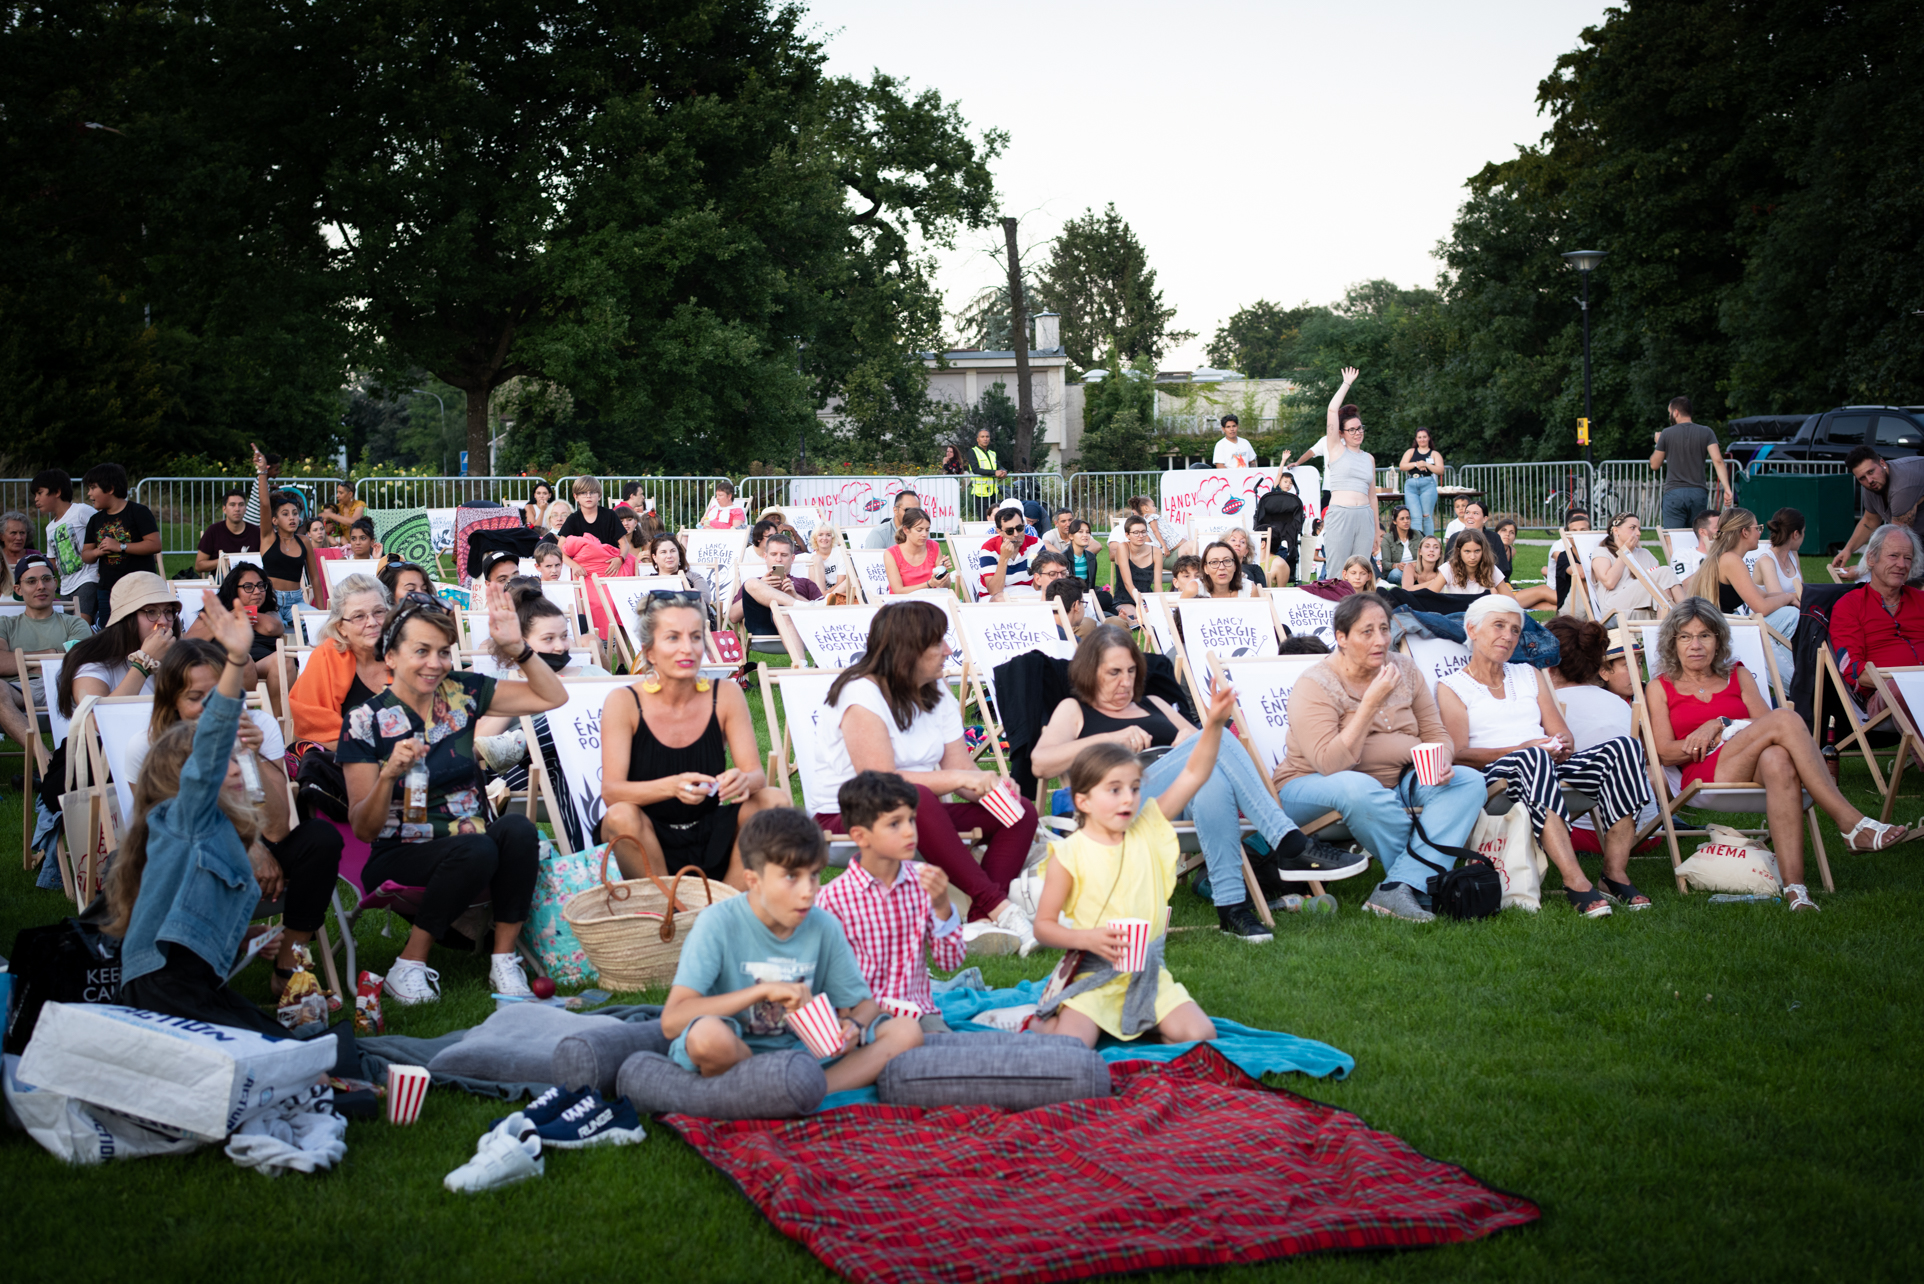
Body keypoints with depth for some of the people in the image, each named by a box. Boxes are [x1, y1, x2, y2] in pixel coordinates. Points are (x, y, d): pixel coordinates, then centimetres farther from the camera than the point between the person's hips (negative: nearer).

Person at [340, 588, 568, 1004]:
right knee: (476, 850, -34)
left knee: (519, 829, -29)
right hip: (400, 857, -3)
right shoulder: (366, 722, -6)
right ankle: (408, 967, -17)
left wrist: (518, 647, -7)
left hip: (472, 841, 4)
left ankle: (504, 961, -19)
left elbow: (552, 698, 6)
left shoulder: (461, 693, 3)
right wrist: (390, 774, -26)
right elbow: (363, 829, -8)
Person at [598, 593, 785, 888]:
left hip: (710, 840, 3)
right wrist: (672, 787, -38)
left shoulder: (726, 695, -3)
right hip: (648, 845, -3)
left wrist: (743, 781, -33)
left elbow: (757, 774, -7)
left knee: (775, 801, -19)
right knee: (621, 816, -32)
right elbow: (610, 791, -19)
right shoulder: (624, 702, -10)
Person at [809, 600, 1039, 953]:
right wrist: (958, 779, -28)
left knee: (1020, 811, -11)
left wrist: (992, 786, -21)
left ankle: (982, 920, -32)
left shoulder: (937, 694, 9)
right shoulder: (862, 694, -16)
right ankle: (997, 906, -37)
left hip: (918, 815, 8)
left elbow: (962, 767, 2)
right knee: (918, 800, -40)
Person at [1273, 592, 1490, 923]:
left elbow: (1436, 734, 9)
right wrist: (1371, 703, -27)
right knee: (1359, 787, -40)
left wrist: (1439, 763, -15)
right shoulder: (1316, 685, -14)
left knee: (1470, 781, -14)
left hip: (1395, 785, 6)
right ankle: (1425, 877, -17)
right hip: (1313, 789, -6)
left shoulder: (1404, 670, 5)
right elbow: (1330, 764, -25)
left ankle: (1399, 888, -32)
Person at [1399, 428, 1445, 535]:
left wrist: (1426, 464, -12)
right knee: (1415, 517, -9)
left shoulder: (1434, 454, 14)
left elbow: (1440, 470, 0)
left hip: (1428, 486, -1)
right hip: (1410, 486, 1)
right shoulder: (1410, 452, 19)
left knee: (1427, 516, -3)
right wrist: (1416, 464, -10)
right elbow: (1401, 466, 5)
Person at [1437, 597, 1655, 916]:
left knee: (1623, 746, -22)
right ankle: (1575, 882, -48)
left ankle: (1616, 874, -28)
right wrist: (1520, 750, -18)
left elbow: (1563, 733, 19)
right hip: (1494, 778, -5)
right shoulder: (1452, 687, 11)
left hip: (1550, 767, 5)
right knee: (1533, 759, -41)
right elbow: (1459, 754, -4)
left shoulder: (1529, 677, 29)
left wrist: (1563, 744, -7)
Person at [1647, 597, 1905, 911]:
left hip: (1753, 773, 3)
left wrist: (1719, 726, -7)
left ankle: (1793, 886, -52)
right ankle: (1851, 824, -36)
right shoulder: (1660, 687, 18)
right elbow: (1666, 753, 4)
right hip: (1702, 778, -3)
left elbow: (1765, 725, 10)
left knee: (1777, 760, -40)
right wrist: (1730, 732, -6)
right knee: (1785, 718, -27)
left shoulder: (1738, 676, 27)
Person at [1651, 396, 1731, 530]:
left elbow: (1654, 465, 8)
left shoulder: (1667, 434, 1)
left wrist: (1658, 443, 24)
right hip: (1699, 493, 2)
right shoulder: (1706, 432, 5)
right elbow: (1718, 460, -8)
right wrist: (1727, 487, -13)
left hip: (1674, 494, -2)